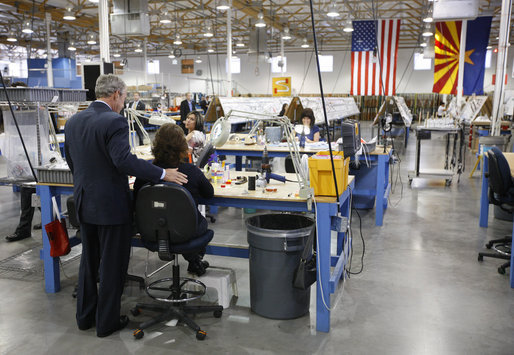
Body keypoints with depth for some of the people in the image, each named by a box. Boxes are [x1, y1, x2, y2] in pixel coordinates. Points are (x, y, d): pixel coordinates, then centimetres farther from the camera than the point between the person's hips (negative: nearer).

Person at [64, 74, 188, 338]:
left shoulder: (73, 121, 6)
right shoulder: (114, 122, -19)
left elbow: (71, 161, 15)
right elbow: (124, 160, -29)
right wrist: (162, 174, -26)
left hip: (84, 203, 8)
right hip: (111, 206, -8)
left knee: (89, 261, 21)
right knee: (112, 265, 7)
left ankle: (85, 316, 34)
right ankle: (107, 322, 20)